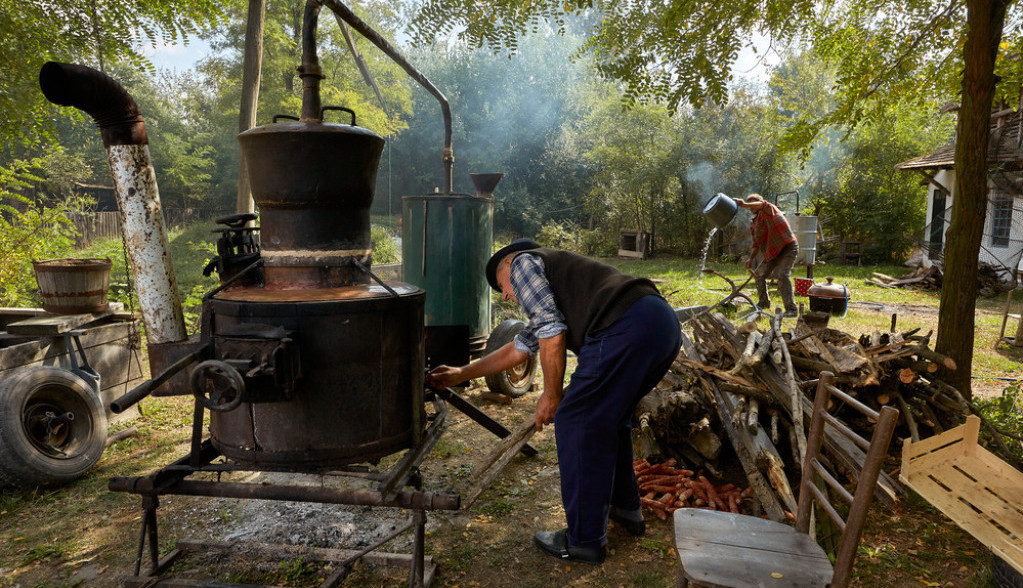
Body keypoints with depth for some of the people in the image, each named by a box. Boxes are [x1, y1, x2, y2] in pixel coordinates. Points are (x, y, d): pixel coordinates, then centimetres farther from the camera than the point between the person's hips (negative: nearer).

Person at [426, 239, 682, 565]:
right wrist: (460, 374, 46)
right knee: (609, 416, 27)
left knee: (575, 422, 1)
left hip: (627, 328, -10)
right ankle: (626, 508, 40)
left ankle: (584, 540, 12)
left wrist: (552, 394, 5)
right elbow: (519, 348, 40)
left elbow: (552, 332, -4)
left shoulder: (522, 262, 11)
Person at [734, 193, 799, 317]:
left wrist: (745, 204, -41)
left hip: (788, 248, -9)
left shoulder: (768, 209, -3)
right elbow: (756, 244, 14)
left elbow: (762, 204, -29)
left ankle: (791, 308, -23)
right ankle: (763, 302, 34)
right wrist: (751, 259, 0)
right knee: (759, 274, 14)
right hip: (771, 253, 9)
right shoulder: (754, 224, 15)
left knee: (782, 274, -24)